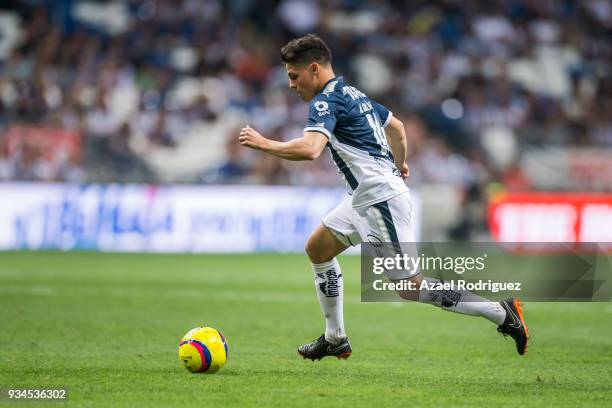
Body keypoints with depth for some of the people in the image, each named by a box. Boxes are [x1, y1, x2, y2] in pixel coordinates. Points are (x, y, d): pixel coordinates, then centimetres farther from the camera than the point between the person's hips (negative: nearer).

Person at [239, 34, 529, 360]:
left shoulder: (327, 101, -14)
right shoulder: (354, 94, 16)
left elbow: (310, 149, -30)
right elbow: (396, 126, 29)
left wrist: (264, 144, -19)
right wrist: (399, 165, 42)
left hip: (382, 199, -10)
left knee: (410, 287, -7)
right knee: (317, 248, 16)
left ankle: (501, 312, -5)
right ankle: (335, 339, 19)